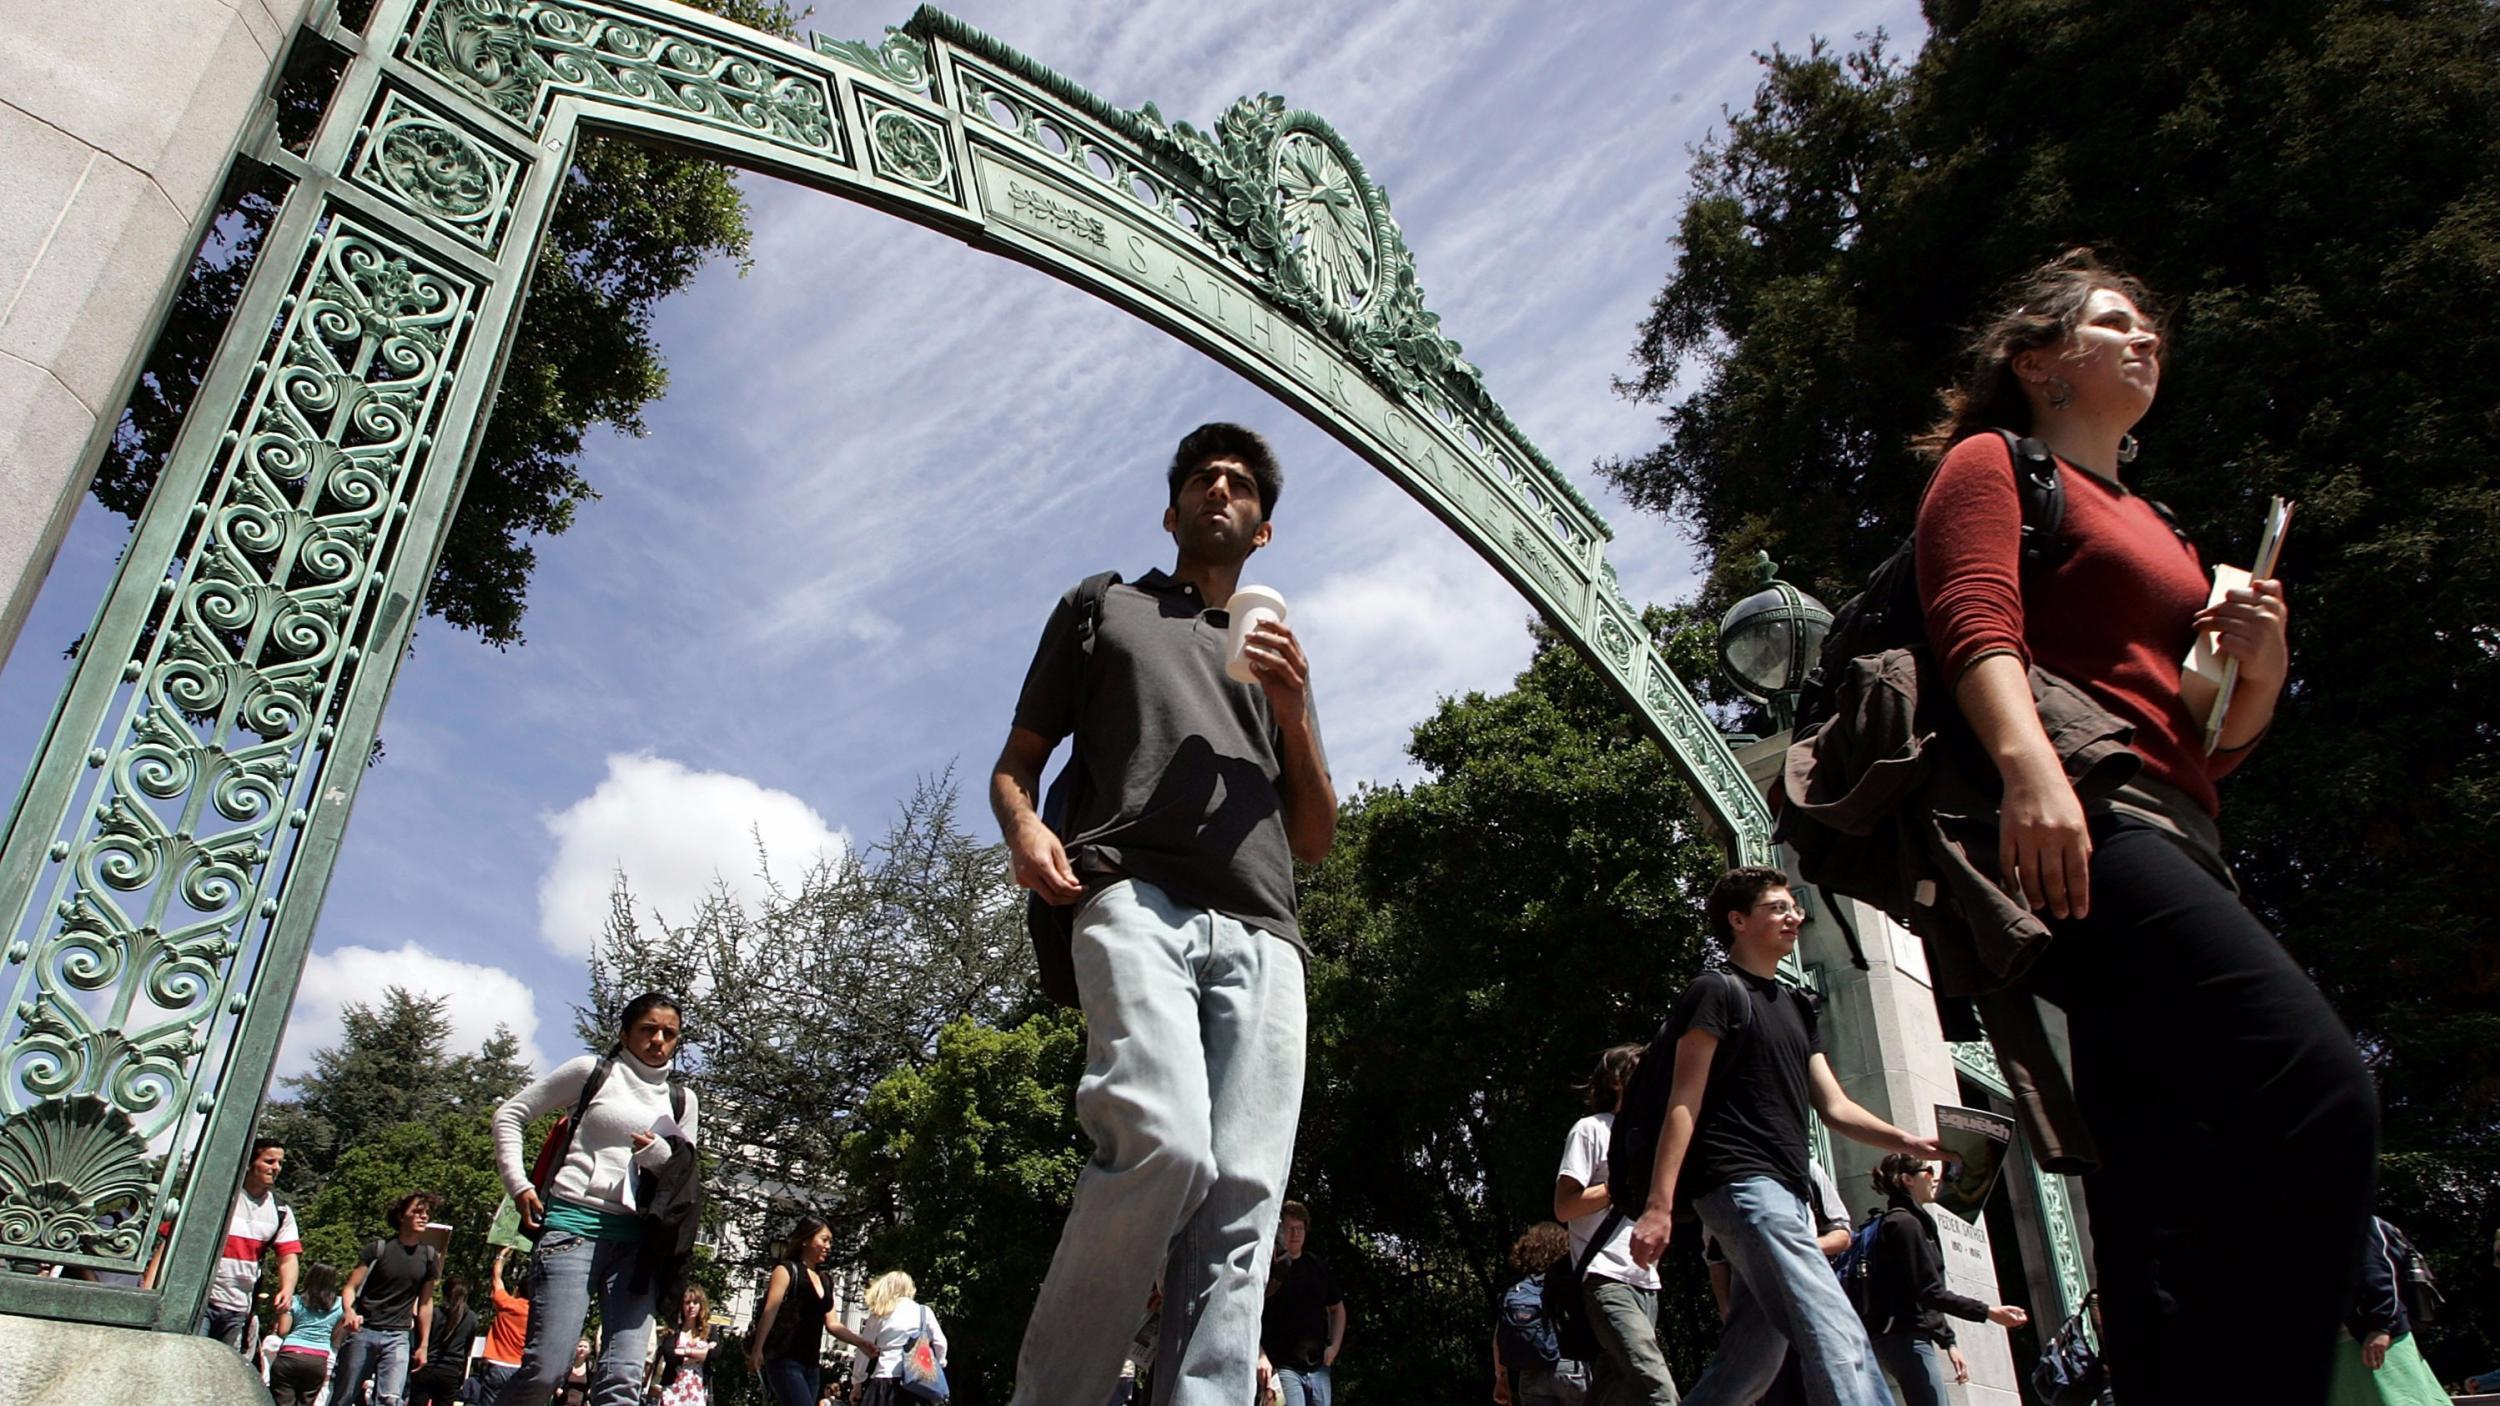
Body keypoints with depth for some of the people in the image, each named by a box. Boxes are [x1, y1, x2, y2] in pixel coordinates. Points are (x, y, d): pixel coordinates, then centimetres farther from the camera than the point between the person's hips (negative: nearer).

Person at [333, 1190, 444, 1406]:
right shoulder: (379, 1248, -2)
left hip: (398, 1337, 1)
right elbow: (350, 1287, -4)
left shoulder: (429, 1256, 7)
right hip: (363, 1332, -1)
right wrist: (348, 1310, -26)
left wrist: (423, 1345, 12)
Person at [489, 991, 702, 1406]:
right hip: (573, 1225, -3)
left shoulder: (682, 1101, 16)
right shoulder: (593, 1070, 7)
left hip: (637, 1240, 3)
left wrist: (657, 1155, -3)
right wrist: (519, 1185, -3)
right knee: (545, 1368, -12)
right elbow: (510, 1114, 9)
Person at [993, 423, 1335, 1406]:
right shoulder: (1103, 608, 27)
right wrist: (1024, 827, -3)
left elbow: (1316, 839, 25)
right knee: (1164, 1143, -26)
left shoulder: (1281, 656, 33)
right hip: (1137, 899, -3)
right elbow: (1015, 764, 21)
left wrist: (1294, 714, 9)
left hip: (1261, 932, 4)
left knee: (1242, 1199, -11)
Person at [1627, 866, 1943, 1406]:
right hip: (1740, 1181, -9)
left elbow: (1835, 1108, 18)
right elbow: (1685, 1103, -8)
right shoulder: (1715, 991, 0)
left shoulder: (1796, 1007, 25)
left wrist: (1912, 1143, 0)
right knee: (1839, 1340, -19)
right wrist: (1659, 1205, -16)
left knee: (1752, 1361, 8)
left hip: (1786, 1194, 9)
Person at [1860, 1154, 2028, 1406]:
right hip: (1906, 1338, -10)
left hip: (1903, 1336, 10)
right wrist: (1988, 1312, -17)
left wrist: (1948, 1342, 20)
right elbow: (1929, 1292, -17)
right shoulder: (1905, 1223, -11)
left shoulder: (1907, 1221, 21)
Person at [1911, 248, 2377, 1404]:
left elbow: (2213, 744, 31)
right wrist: (2027, 760, -29)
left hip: (2173, 841, 9)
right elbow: (1975, 625, -11)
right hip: (2072, 829, -9)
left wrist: (2261, 669, 9)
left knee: (2161, 1202, 0)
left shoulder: (2157, 528, 34)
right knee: (2320, 1090, -26)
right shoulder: (1991, 464, 11)